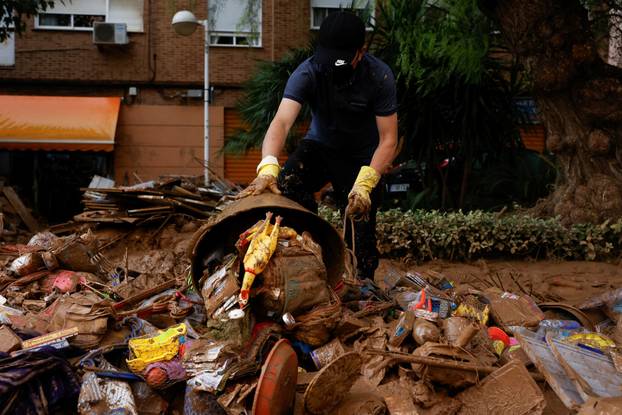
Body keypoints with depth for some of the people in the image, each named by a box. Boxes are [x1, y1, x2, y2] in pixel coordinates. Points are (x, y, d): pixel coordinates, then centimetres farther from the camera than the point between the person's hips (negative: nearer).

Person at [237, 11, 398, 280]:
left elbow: (388, 140, -23)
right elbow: (281, 122, -38)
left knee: (361, 234, -5)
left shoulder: (379, 76, -25)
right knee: (285, 186, -28)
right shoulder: (308, 73, -24)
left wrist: (365, 183, -38)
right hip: (320, 146, 1)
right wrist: (267, 167, -57)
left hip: (362, 157, -1)